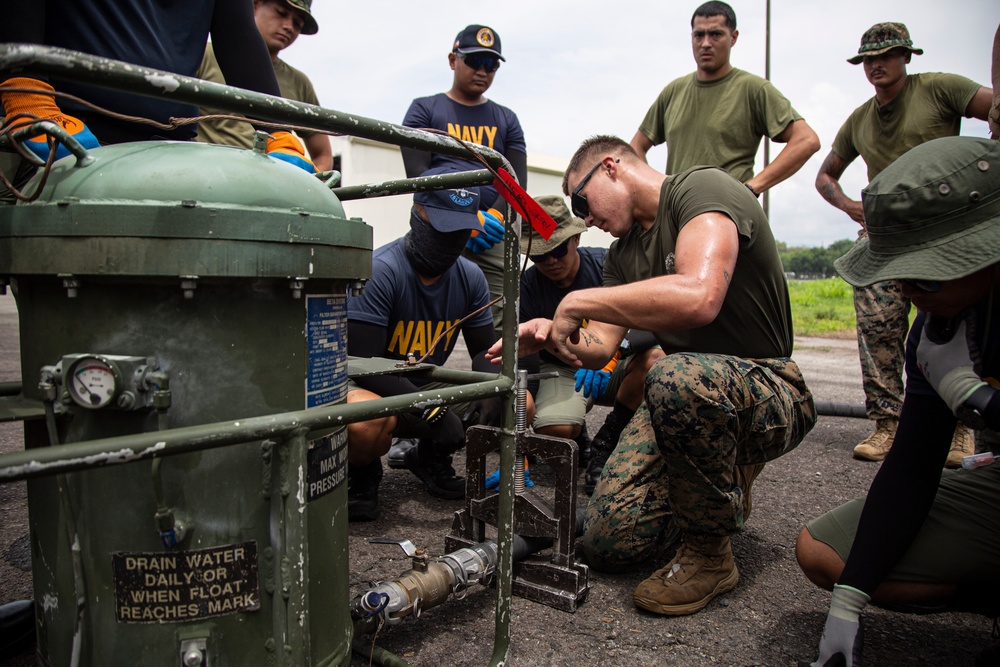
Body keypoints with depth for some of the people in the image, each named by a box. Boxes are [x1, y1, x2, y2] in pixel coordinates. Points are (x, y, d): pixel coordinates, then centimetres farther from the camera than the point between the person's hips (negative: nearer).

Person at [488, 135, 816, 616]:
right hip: (688, 399, 7)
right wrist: (550, 333, -14)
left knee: (677, 378, -42)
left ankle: (710, 556, -16)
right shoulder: (623, 252, 12)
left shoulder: (701, 188, -16)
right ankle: (723, 482, 21)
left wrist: (577, 302, -26)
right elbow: (600, 347, 7)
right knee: (609, 544, -7)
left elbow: (698, 297, -36)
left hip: (770, 395, -7)